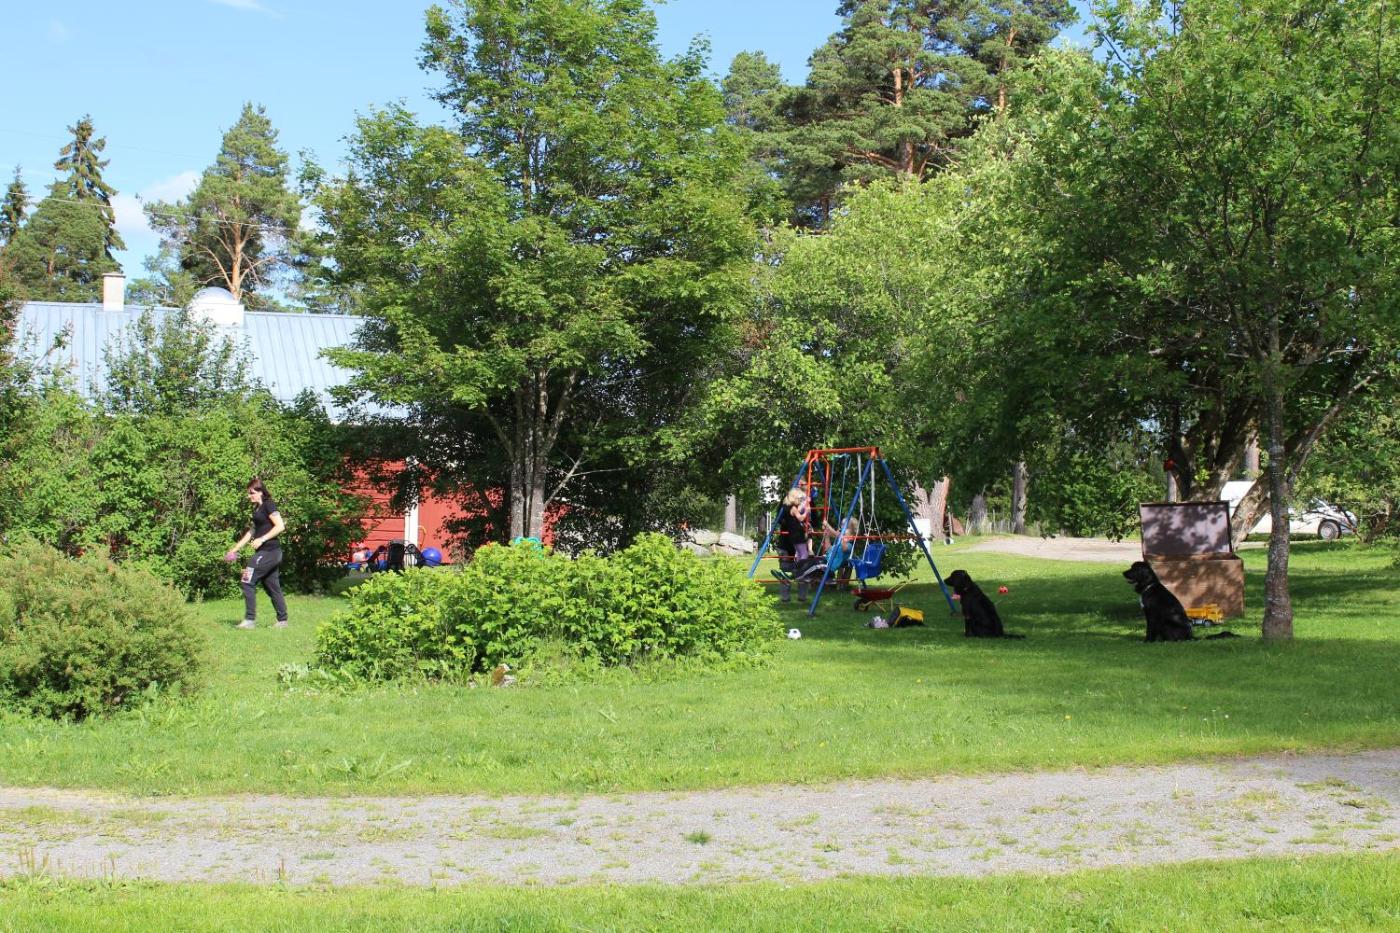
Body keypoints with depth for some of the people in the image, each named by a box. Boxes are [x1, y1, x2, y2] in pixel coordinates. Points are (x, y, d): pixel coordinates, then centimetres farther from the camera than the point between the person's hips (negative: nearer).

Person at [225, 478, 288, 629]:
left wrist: (262, 539, -21)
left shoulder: (268, 505, -10)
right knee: (272, 587, 11)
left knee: (248, 581, -10)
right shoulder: (256, 509, 17)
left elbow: (280, 526, -18)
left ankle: (250, 620, -8)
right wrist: (236, 548, 23)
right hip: (266, 553, 10)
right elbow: (253, 531, 24)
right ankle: (282, 621, 15)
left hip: (268, 551, -10)